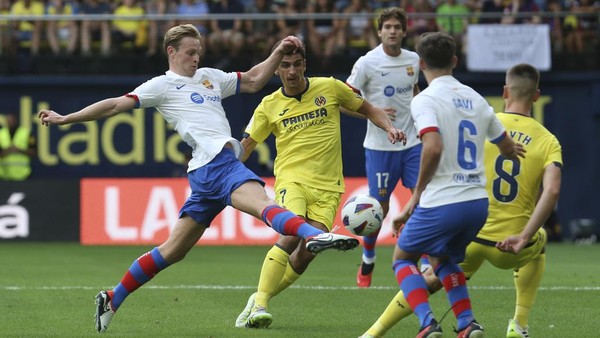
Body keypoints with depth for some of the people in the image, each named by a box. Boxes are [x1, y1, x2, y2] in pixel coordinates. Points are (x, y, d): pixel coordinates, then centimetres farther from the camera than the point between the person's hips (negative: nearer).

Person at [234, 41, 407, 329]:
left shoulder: (330, 88, 5)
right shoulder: (270, 105, 5)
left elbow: (368, 110, 16)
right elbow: (245, 146, 8)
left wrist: (389, 128, -2)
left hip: (327, 186, 1)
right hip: (291, 180, -1)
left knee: (309, 250, -11)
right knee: (292, 236, -27)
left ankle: (259, 300, 6)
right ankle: (258, 304, -23)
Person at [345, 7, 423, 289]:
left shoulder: (413, 60, 5)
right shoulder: (367, 63, -10)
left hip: (412, 142, 4)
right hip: (380, 146, -4)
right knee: (380, 206, 3)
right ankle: (367, 260, 26)